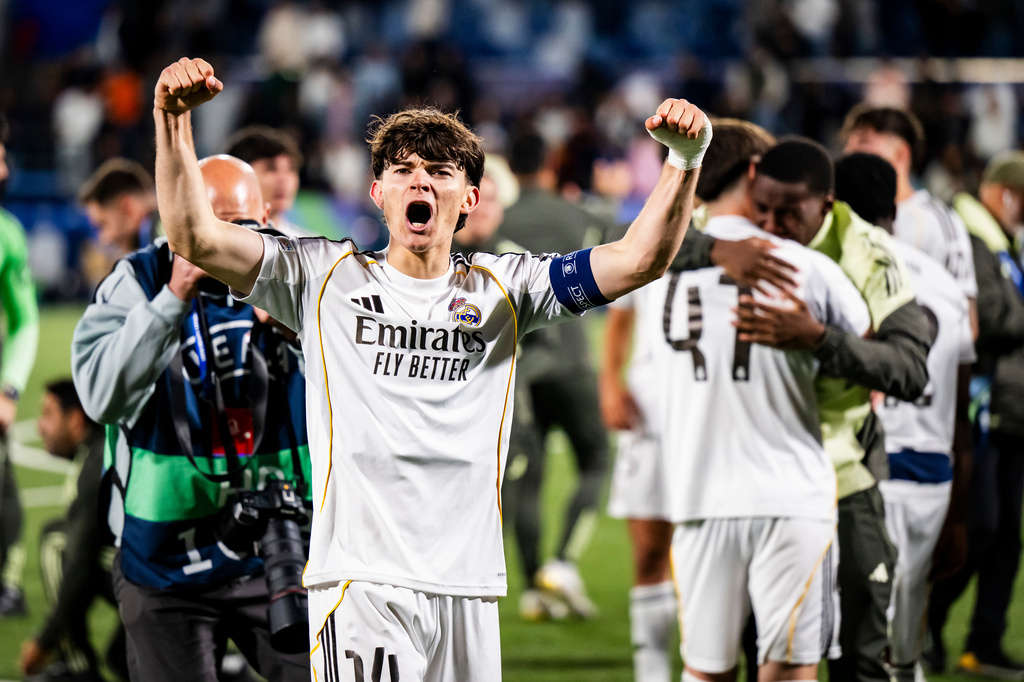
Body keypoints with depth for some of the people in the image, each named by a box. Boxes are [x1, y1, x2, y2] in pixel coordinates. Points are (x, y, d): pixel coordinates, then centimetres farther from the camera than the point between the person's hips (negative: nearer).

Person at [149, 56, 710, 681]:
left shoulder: (503, 289, 13)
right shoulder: (327, 278, 8)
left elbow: (639, 260, 6)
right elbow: (194, 237, 1)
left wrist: (686, 158, -8)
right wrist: (174, 120, -11)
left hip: (468, 581, 3)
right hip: (359, 577, -3)